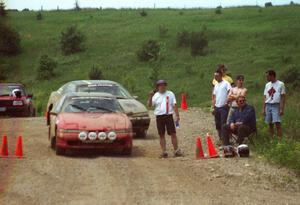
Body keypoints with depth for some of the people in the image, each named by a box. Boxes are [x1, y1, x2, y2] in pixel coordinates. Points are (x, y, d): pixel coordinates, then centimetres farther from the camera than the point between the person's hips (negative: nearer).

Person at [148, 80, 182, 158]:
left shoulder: (170, 94, 9)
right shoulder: (155, 95, 9)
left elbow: (174, 105, 6)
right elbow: (149, 105, 0)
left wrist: (177, 115, -2)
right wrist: (150, 97, -15)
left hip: (169, 116, -1)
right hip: (159, 117, 1)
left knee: (173, 134, -4)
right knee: (161, 135, 2)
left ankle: (176, 150, 1)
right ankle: (164, 152, 7)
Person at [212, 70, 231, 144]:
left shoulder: (226, 83, -6)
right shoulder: (216, 85, 16)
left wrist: (227, 102, -17)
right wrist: (213, 107, 12)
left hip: (223, 107, -7)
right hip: (217, 107, 7)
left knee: (224, 124, -8)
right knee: (218, 124, 10)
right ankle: (220, 138, 19)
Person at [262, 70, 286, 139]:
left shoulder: (280, 84, -2)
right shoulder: (267, 85, 14)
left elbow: (283, 97, -4)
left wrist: (282, 109, -10)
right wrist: (263, 108, 10)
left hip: (276, 105, -5)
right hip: (268, 105, 5)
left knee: (277, 123, -14)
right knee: (270, 124, 6)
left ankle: (280, 139, -15)